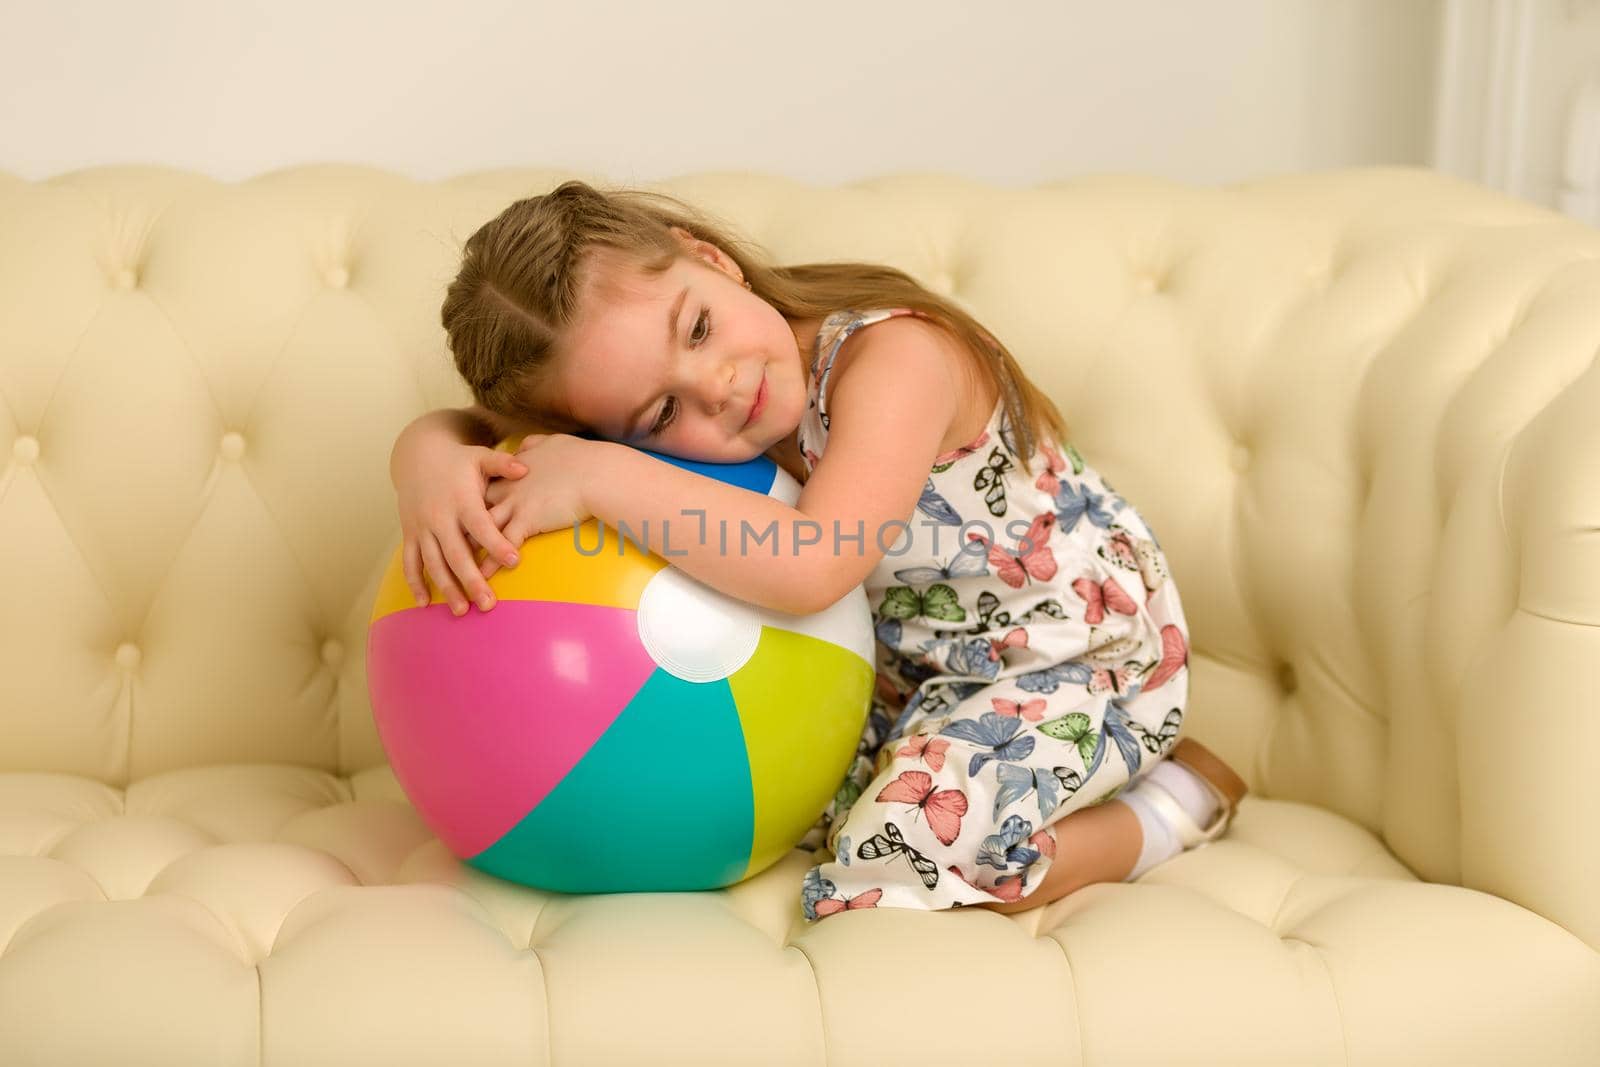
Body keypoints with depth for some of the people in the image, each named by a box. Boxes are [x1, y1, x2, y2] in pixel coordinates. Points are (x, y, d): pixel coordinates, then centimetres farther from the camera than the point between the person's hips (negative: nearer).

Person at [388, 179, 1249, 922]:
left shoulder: (896, 358, -33)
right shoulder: (684, 428, -14)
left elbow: (810, 569, -47)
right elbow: (463, 427, -13)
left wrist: (602, 479, -44)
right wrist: (429, 459, -38)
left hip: (1094, 657, -8)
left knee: (897, 857, -24)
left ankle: (1173, 798, 1)